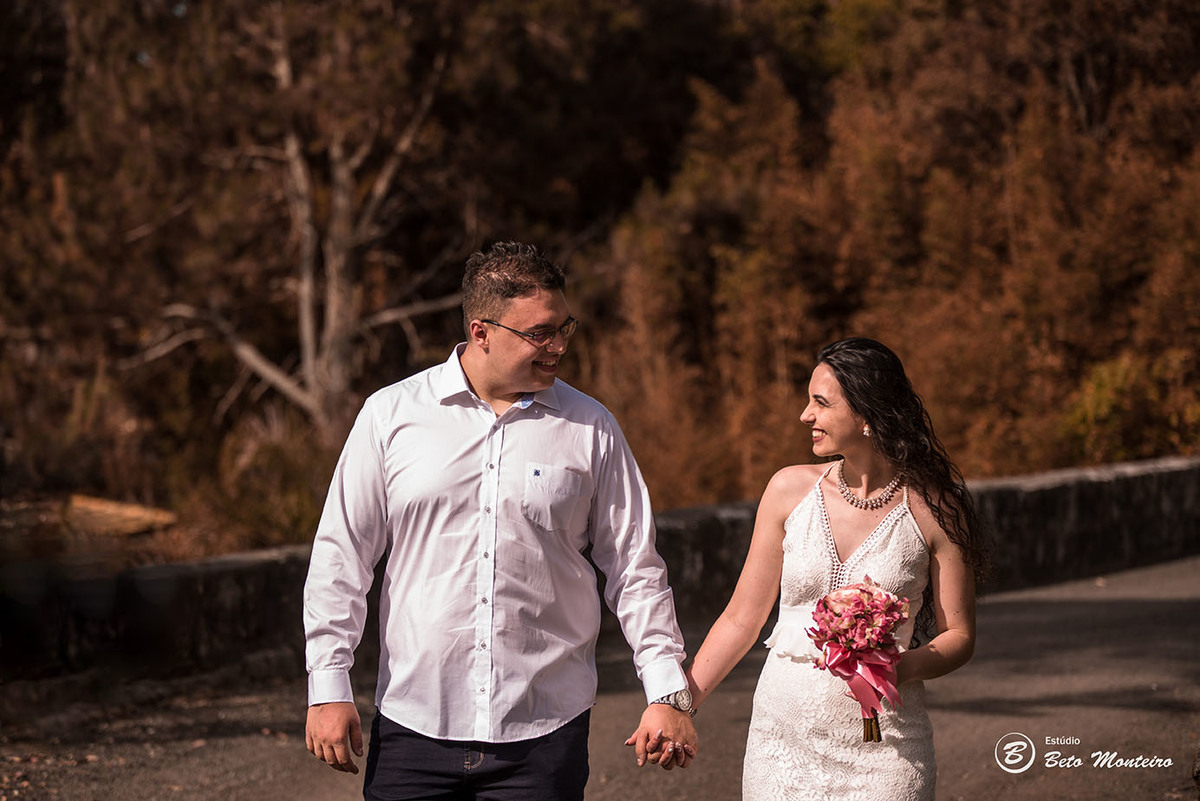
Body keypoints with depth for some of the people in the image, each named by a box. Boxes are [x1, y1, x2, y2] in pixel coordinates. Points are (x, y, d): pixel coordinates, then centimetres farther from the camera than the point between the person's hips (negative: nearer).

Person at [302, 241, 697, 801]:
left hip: (543, 733, 1)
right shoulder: (392, 415, 1)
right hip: (415, 726, 0)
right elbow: (340, 556, 4)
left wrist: (666, 692, 3)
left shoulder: (590, 429, 5)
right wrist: (328, 686, 0)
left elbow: (635, 569, 8)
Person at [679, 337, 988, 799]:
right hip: (783, 733, 2)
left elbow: (958, 636, 1)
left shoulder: (933, 509, -5)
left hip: (881, 748, -2)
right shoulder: (790, 490, 1)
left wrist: (904, 667, -20)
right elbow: (742, 619, 6)